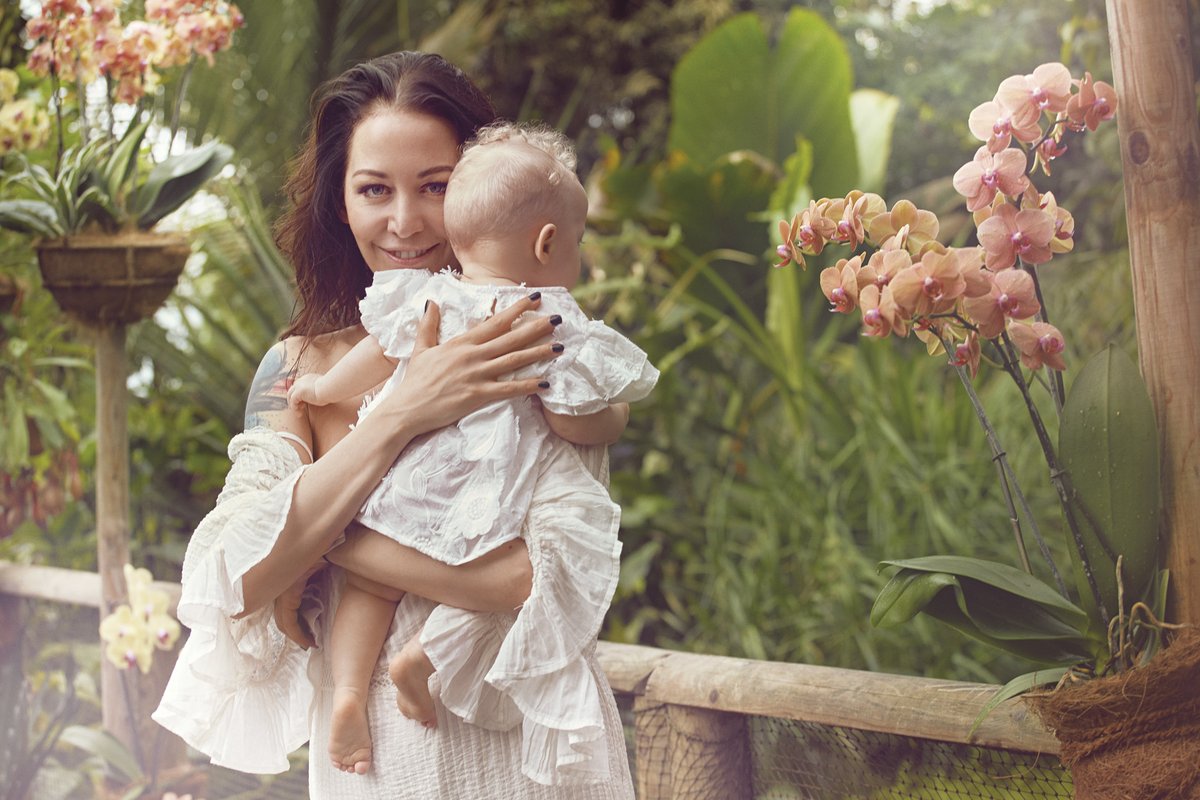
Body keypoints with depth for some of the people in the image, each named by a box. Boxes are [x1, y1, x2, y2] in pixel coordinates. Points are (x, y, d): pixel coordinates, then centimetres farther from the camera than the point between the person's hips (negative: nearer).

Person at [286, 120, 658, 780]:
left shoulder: (427, 298, 8)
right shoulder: (556, 326, -5)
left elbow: (376, 358, 16)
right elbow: (571, 421, -7)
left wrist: (322, 389, 34)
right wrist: (617, 417, 14)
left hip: (392, 494, 6)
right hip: (479, 513, -6)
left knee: (373, 576, 21)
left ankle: (348, 686, 6)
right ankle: (424, 656, -4)